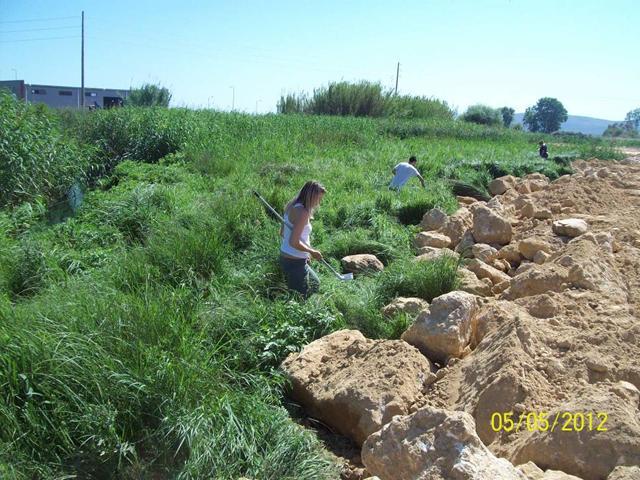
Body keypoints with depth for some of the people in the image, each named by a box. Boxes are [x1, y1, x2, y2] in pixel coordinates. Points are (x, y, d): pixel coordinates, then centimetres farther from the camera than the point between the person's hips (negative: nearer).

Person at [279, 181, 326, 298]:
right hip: (295, 263, -10)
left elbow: (282, 233, 15)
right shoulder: (303, 212, -22)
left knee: (315, 284, 27)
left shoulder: (291, 207, 6)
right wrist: (312, 251, -12)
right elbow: (294, 242, -28)